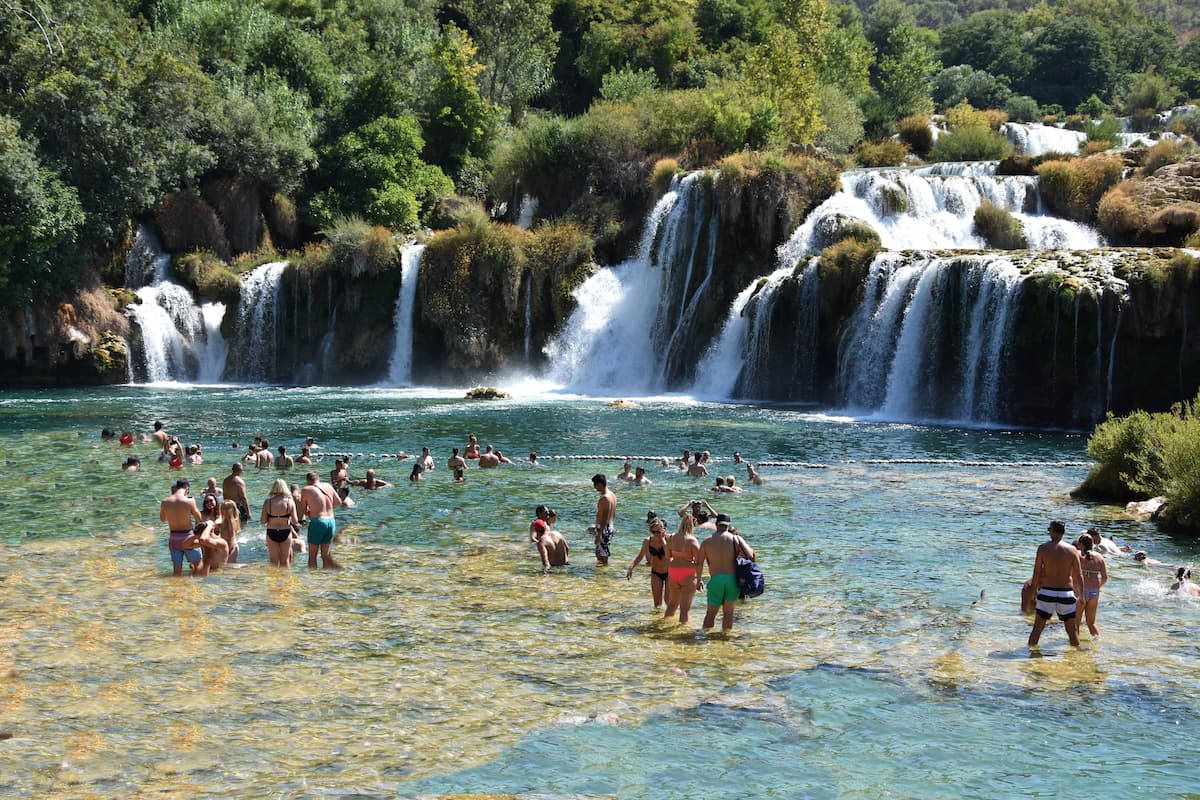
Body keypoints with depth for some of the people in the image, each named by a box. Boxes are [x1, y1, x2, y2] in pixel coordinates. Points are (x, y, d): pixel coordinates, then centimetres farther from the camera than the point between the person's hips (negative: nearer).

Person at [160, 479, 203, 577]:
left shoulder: (165, 503, -5)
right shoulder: (189, 501, -16)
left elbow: (162, 519, 14)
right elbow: (199, 519, -4)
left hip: (173, 538, 4)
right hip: (187, 537, -4)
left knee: (177, 571, 11)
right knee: (198, 565, 16)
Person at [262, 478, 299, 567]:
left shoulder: (267, 502, -8)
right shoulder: (290, 502, -9)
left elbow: (263, 521, -7)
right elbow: (295, 521, -8)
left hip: (271, 533, 0)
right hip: (285, 533, 0)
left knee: (274, 561, 10)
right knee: (285, 560, 12)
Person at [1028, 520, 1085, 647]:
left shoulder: (1043, 548, -4)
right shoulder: (1072, 550, -1)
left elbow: (1036, 572, -4)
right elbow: (1079, 576, 0)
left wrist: (1034, 590, 7)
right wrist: (1081, 594, 10)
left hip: (1047, 592, 0)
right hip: (1066, 593, 1)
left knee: (1038, 627, 9)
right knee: (1072, 630, 10)